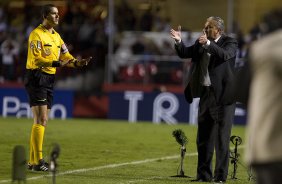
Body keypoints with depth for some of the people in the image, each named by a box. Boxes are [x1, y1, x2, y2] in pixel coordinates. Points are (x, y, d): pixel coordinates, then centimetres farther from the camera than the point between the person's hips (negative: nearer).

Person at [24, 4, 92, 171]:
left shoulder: (56, 36, 15)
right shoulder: (37, 34, -11)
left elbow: (66, 56, 14)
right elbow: (36, 59, -21)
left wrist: (78, 63, -5)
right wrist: (56, 63, -32)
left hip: (49, 79, 9)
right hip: (37, 78, -9)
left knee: (41, 121, 10)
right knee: (41, 120, -13)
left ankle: (33, 161, 16)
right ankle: (38, 161, -13)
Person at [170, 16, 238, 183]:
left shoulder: (230, 43, -6)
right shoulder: (200, 43, 10)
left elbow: (225, 55, -25)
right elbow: (185, 53, 9)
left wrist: (208, 44, -35)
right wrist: (179, 41, -9)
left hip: (223, 95, -6)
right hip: (206, 94, 6)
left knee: (222, 137, -4)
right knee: (204, 137, 11)